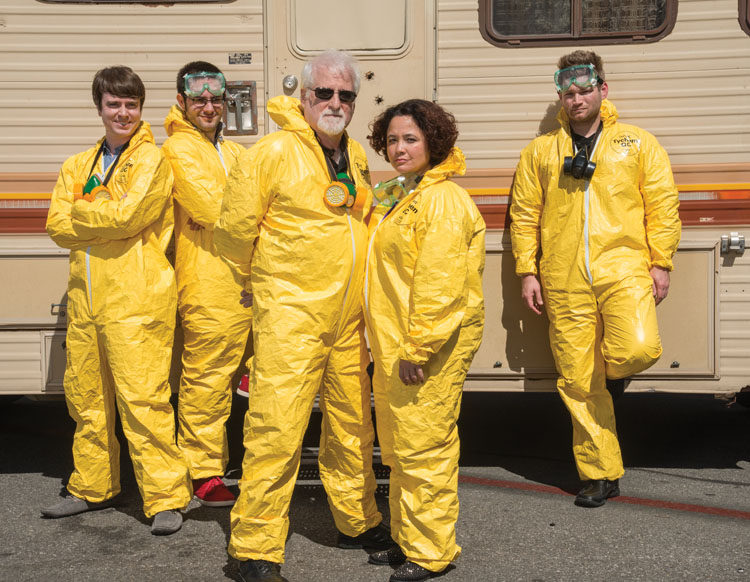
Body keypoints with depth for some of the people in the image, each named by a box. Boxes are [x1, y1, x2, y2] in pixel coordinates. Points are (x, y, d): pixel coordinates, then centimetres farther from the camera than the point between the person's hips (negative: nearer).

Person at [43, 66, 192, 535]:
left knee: (143, 399, -9)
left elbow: (127, 215, -16)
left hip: (137, 300, -7)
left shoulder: (152, 161, -2)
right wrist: (106, 216, -9)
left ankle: (166, 497, 0)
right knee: (86, 397, 14)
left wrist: (81, 212, 0)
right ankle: (92, 487, 30)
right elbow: (58, 226, 5)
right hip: (86, 298, 7)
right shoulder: (78, 166, 17)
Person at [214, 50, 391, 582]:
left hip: (348, 319, 7)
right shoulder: (273, 153, -10)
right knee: (277, 430, -8)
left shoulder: (357, 156, 12)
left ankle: (358, 521, 35)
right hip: (290, 317, -7)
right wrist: (261, 279, 8)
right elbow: (235, 229, -6)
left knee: (352, 427, 17)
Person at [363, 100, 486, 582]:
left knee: (423, 447, -3)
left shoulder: (442, 200, -14)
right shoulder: (400, 198, 18)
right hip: (395, 344, 10)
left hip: (430, 344, -10)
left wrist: (418, 348, -22)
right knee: (400, 448, 17)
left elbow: (439, 283, -21)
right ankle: (408, 539, 30)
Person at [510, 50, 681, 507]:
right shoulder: (540, 152, 15)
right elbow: (524, 215, 14)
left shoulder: (638, 144, 11)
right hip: (565, 283, 2)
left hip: (624, 269, -1)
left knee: (639, 349, -26)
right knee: (578, 383, 1)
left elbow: (662, 205, 8)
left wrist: (661, 263, 0)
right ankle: (602, 475, 15)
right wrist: (527, 272, 6)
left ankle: (613, 371, 12)